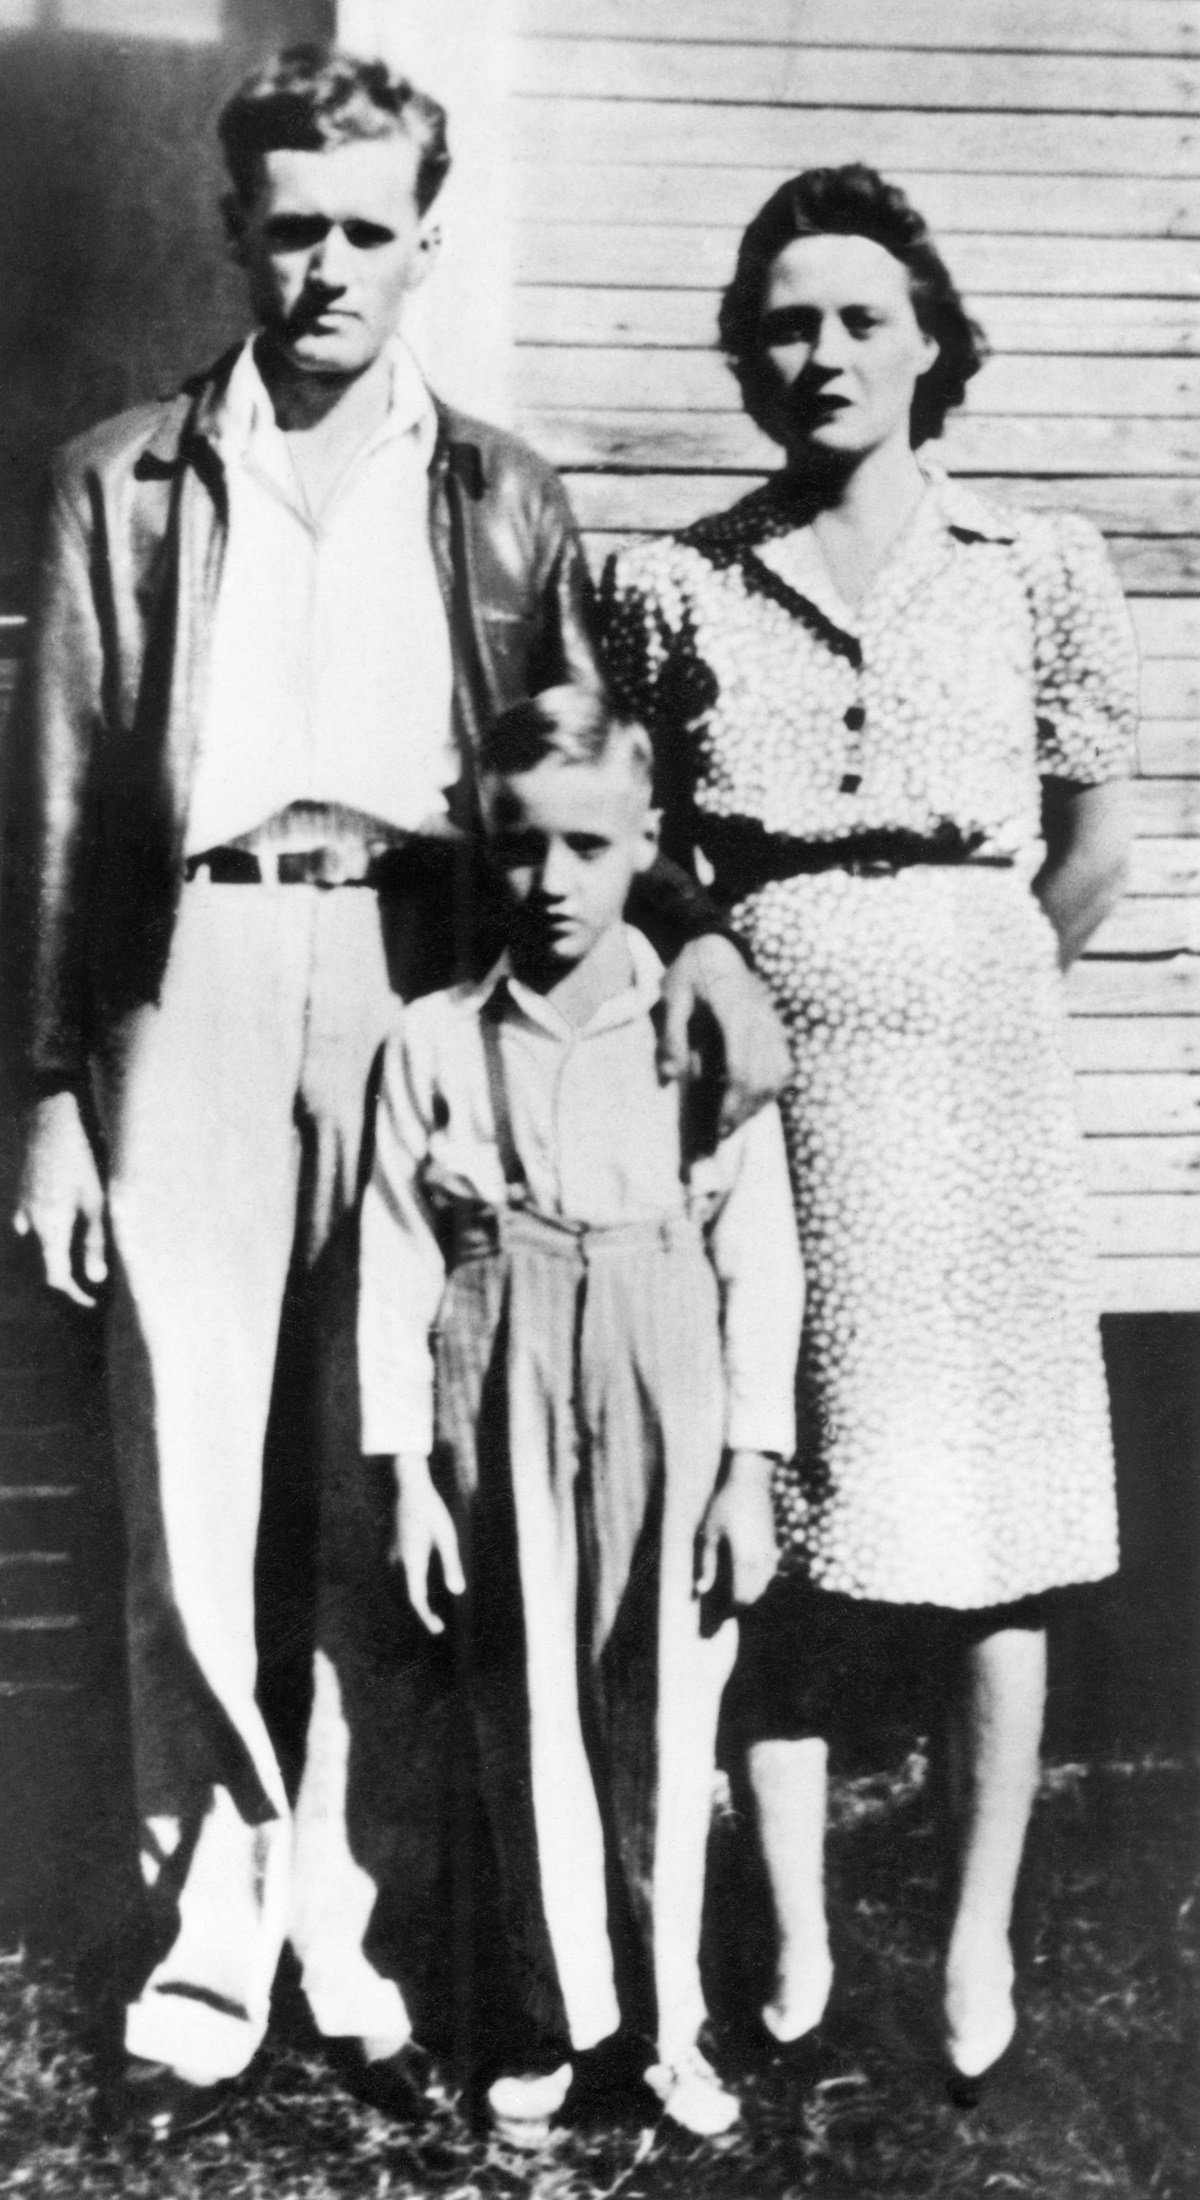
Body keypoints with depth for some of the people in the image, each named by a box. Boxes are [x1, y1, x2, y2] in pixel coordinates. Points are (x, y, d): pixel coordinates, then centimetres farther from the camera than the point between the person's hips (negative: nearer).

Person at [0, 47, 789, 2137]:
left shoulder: (498, 494, 13)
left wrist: (689, 921, -8)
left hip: (424, 986, 1)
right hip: (194, 975, 0)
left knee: (394, 1496, 4)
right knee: (186, 1487, 0)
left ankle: (352, 1923, 18)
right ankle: (208, 1941, 14)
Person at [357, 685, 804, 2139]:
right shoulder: (434, 1039, 1)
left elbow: (758, 1255, -1)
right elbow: (397, 1260, 2)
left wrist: (751, 1464, -3)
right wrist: (408, 1469, -1)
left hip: (662, 1403, -1)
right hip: (502, 1410, 1)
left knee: (664, 1718, 5)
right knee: (524, 1716, 10)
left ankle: (677, 2024, 24)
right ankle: (553, 2021, 27)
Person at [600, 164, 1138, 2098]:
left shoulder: (1039, 571, 2)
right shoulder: (674, 588, 3)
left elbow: (1094, 857, 9)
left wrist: (958, 986, 12)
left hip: (978, 1082, 0)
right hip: (765, 1084, 1)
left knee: (987, 1516, 4)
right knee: (775, 1522, 3)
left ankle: (983, 1936, 20)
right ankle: (796, 1943, 18)